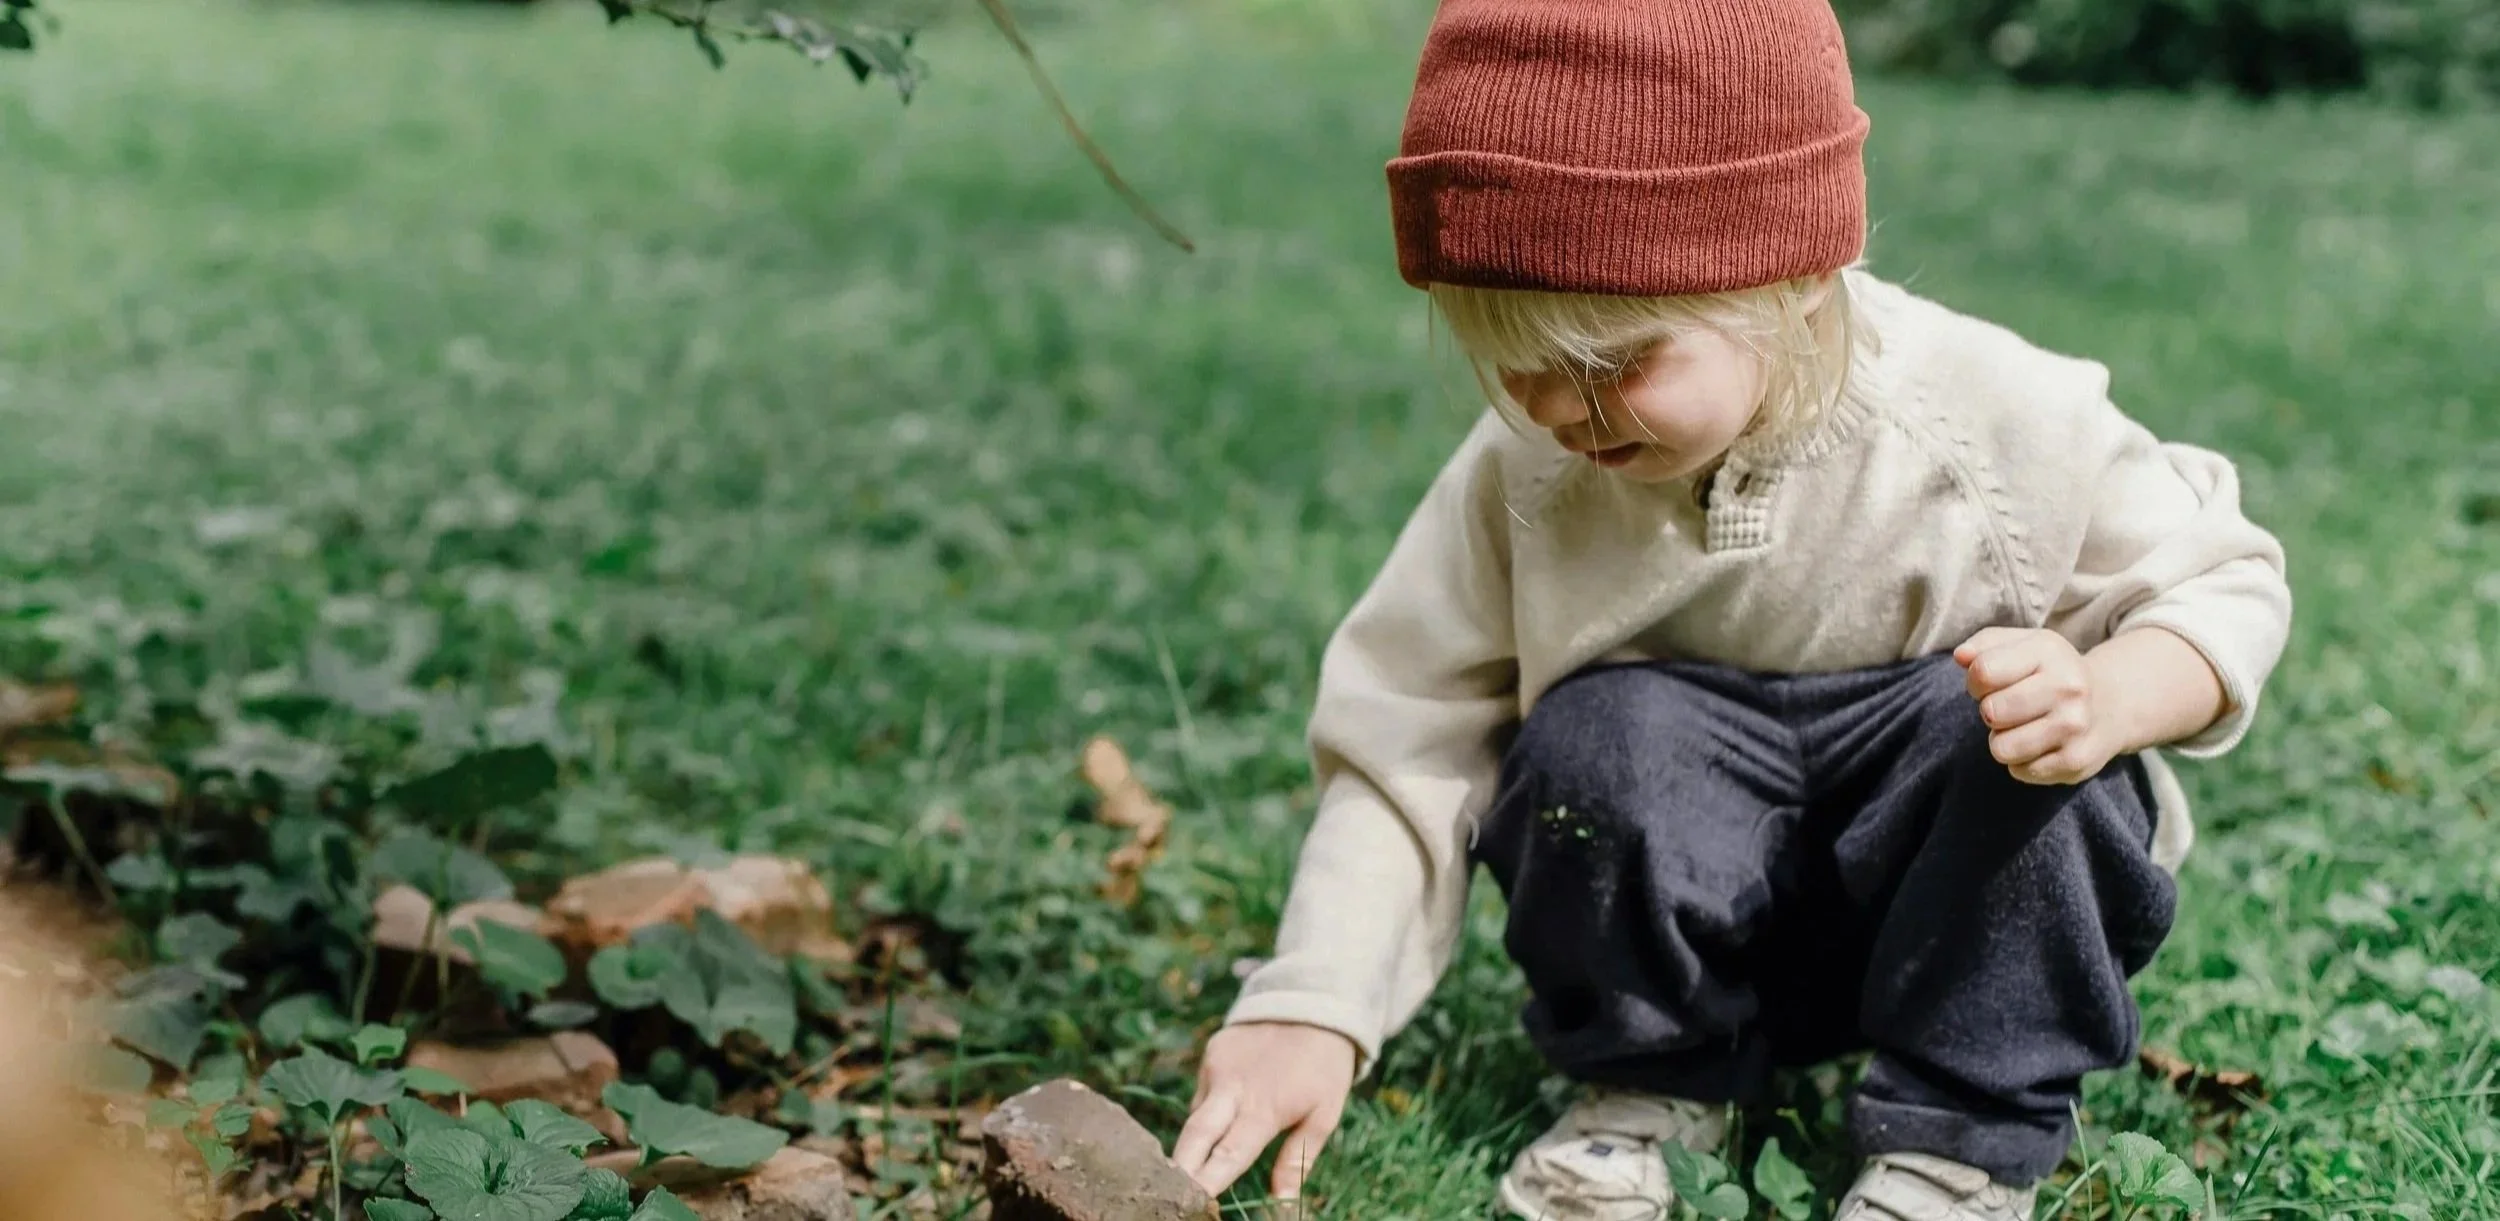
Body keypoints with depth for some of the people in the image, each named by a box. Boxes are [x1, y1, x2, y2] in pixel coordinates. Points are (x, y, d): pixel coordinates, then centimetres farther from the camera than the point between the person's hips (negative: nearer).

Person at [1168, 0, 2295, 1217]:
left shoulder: (1998, 419, -19)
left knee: (1989, 719, -31)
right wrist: (1312, 1009, -23)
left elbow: (2226, 582, -8)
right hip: (1701, 912, 1)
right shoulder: (1523, 479, -14)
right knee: (1604, 738, -29)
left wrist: (2110, 702, -31)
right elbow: (1406, 747, -10)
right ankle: (1648, 1079, -1)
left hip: (1972, 902, -1)